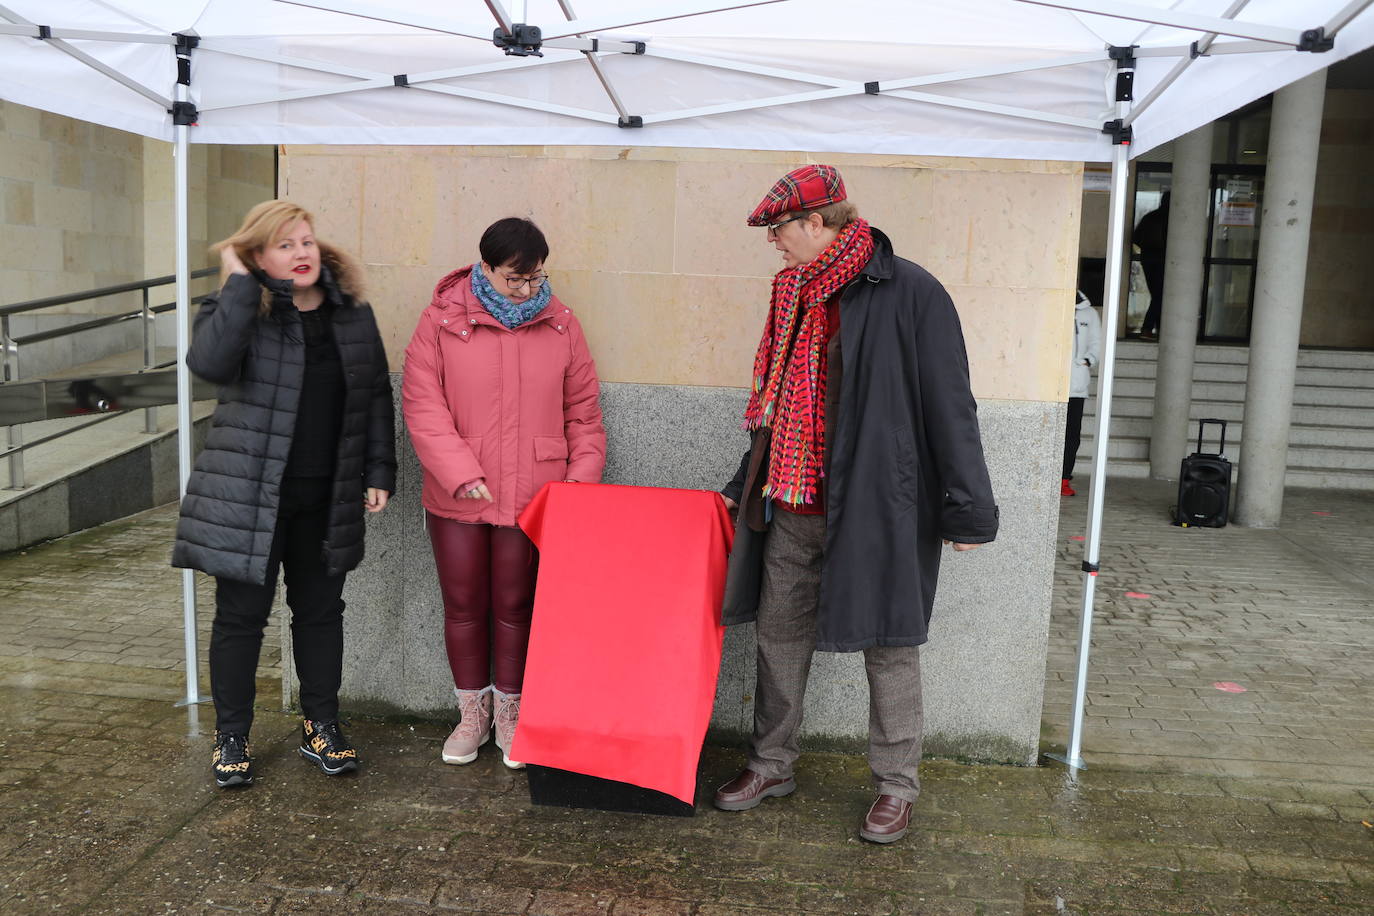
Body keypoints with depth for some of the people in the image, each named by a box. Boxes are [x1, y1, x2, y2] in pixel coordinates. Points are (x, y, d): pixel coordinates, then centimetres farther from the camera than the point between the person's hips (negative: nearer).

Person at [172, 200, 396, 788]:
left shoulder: (352, 313, 5)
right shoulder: (239, 310, -7)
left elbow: (376, 396, 9)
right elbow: (209, 363, -29)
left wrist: (379, 472, 4)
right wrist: (240, 284, -22)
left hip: (328, 498, 4)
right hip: (248, 493, -3)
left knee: (321, 610, 13)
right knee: (242, 614, 6)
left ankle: (320, 727, 29)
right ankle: (231, 737, 23)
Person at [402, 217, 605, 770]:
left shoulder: (560, 325, 4)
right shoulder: (442, 320, -2)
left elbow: (582, 409, 8)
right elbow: (422, 402, -7)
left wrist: (582, 476, -1)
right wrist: (461, 474, -14)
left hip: (532, 498, 0)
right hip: (457, 498, 0)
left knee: (515, 607, 8)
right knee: (463, 606, 11)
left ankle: (509, 714, 27)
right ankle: (472, 713, 30)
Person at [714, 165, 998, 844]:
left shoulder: (909, 293, -11)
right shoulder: (796, 296, 12)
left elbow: (949, 407, -12)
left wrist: (967, 508, -13)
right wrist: (743, 488, 23)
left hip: (876, 507, -7)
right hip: (790, 509, 7)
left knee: (888, 647, 6)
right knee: (778, 634, 14)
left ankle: (895, 785, 23)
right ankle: (771, 765, 32)